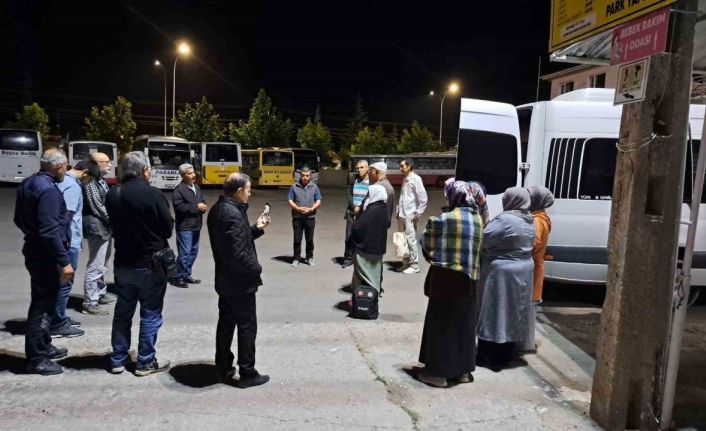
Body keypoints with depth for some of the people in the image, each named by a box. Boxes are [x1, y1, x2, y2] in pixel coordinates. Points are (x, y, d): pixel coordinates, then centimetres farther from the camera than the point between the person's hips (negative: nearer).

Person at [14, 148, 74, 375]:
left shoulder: (28, 184, 10)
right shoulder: (48, 189, -22)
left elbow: (19, 219, 19)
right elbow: (50, 231, -27)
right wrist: (64, 261, -26)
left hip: (34, 252, 10)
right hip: (46, 256, -10)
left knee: (42, 302, 21)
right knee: (43, 305, -1)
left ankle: (43, 346, 35)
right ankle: (36, 359, 9)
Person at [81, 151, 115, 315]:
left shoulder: (101, 181, 16)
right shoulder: (91, 182, -14)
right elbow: (97, 207, -17)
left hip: (105, 228, 10)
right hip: (97, 228, -10)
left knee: (102, 265, 20)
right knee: (95, 266, -8)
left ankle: (101, 294, 33)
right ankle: (90, 303, -4)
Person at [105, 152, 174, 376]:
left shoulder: (112, 195, -1)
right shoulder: (153, 194, -19)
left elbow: (114, 225, 8)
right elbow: (168, 228, -12)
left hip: (123, 263, 6)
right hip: (151, 264, -5)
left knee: (122, 311, 16)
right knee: (150, 314, 7)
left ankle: (117, 360, 25)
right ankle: (145, 362, 14)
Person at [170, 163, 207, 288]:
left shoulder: (197, 187, 11)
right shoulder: (179, 190, -14)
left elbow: (202, 201, 19)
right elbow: (179, 207, -23)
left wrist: (203, 207, -5)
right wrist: (196, 207, -21)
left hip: (196, 226, 8)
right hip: (185, 227, -8)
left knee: (193, 252, 14)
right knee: (184, 253, -7)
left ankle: (186, 275, 26)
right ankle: (177, 278, 6)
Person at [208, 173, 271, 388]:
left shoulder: (218, 209, 7)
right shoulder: (233, 213, -25)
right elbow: (238, 253, -28)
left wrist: (256, 229, 7)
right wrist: (256, 269, -13)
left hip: (224, 278, 10)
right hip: (240, 281, -10)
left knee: (226, 323, 18)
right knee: (247, 327, 3)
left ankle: (224, 368, 29)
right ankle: (247, 373, 13)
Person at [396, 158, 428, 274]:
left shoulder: (415, 179, -9)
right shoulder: (405, 179, 15)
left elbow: (423, 198, -13)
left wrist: (418, 214, -14)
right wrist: (398, 211, 14)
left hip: (410, 216, -8)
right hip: (402, 215, 8)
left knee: (411, 240, -5)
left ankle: (414, 265, 4)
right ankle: (406, 263, 20)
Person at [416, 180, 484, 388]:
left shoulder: (444, 220, -13)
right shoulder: (477, 219, 5)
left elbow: (427, 245, -5)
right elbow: (477, 249, 8)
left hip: (446, 278, -6)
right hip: (469, 279, 6)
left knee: (441, 324, 4)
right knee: (464, 325, 15)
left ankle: (438, 372, 10)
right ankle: (463, 370, 25)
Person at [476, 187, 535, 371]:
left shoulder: (505, 220, -19)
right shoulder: (530, 221, 7)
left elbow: (483, 240, -16)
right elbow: (522, 246, 11)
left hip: (502, 273, -8)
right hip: (524, 271, 8)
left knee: (495, 313, 1)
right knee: (511, 313, 14)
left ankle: (489, 357, 9)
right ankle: (505, 355, 23)